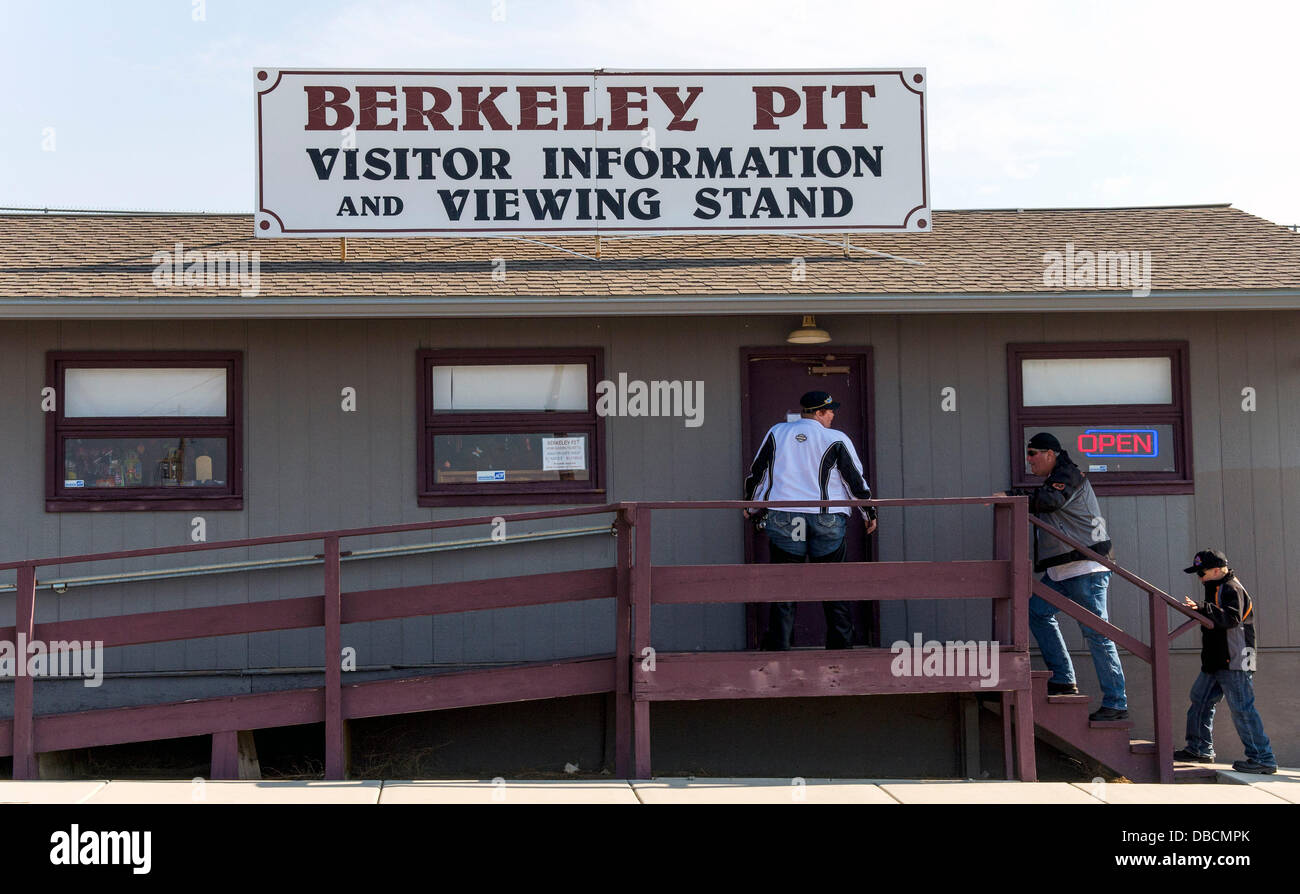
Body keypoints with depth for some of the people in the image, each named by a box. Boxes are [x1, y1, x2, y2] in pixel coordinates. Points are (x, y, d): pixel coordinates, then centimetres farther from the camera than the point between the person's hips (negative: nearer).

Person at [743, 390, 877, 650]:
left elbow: (756, 472, 12)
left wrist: (752, 507, 27)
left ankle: (778, 646, 1)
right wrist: (869, 514, 15)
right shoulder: (837, 440, -2)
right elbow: (856, 480, 1)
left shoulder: (777, 433, 7)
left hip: (782, 519, 2)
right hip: (827, 521, -2)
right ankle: (841, 644, 10)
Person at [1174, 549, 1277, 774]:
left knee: (1242, 708, -10)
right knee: (1201, 700, 15)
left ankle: (1263, 759, -6)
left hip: (1234, 662, -11)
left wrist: (1202, 608, -35)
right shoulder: (1216, 588, 18)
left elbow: (1232, 618, -30)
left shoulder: (1232, 589, -13)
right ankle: (1200, 749, 26)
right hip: (1216, 662, 11)